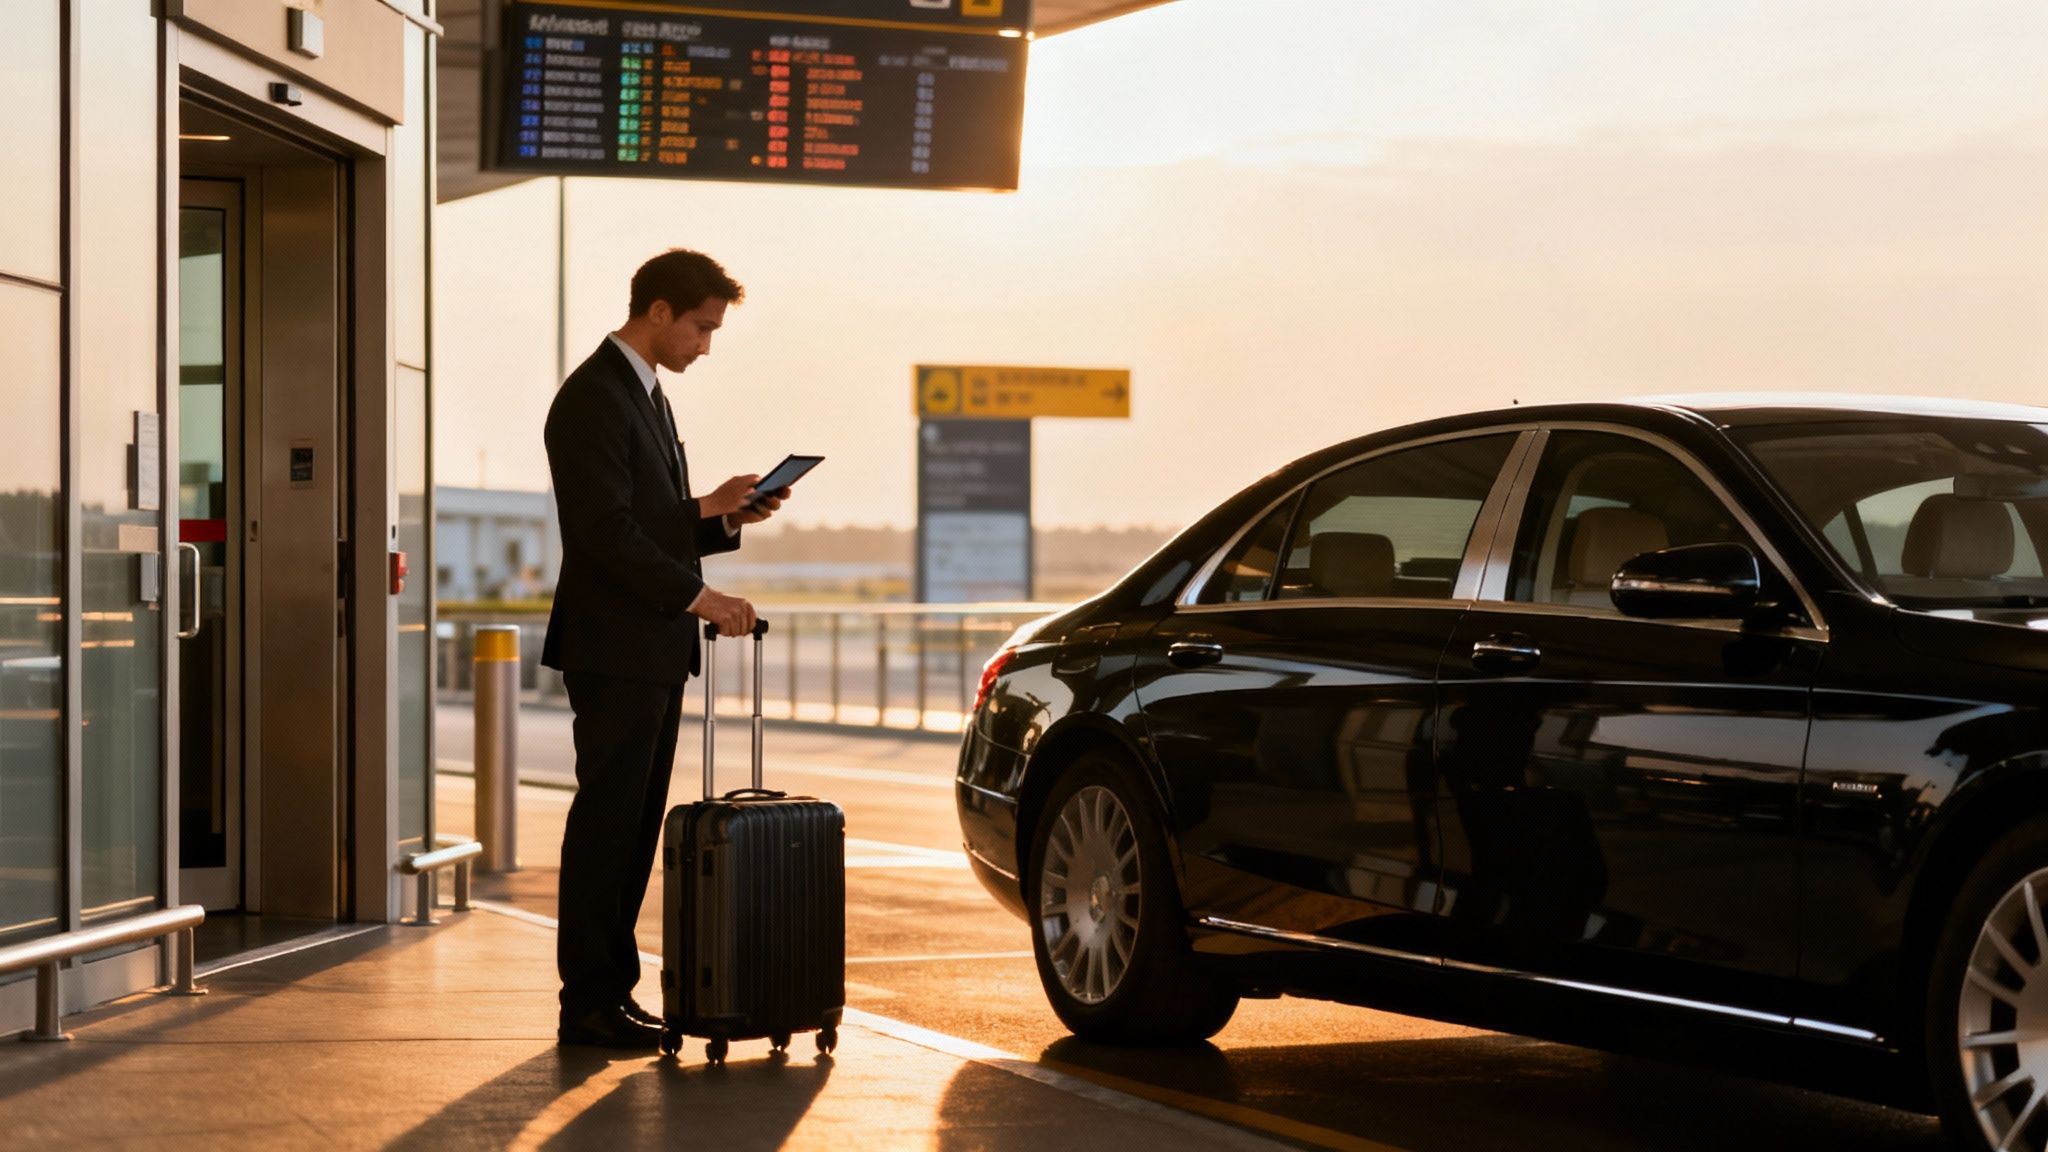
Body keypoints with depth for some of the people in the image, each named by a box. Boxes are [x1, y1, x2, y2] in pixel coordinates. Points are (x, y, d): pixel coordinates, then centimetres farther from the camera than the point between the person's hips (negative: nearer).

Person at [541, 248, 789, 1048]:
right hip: (613, 651, -10)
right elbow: (607, 531, -21)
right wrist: (700, 598, -20)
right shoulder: (593, 398, -13)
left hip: (655, 651, 10)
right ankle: (587, 1004, 0)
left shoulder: (645, 395, 18)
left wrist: (715, 512, 4)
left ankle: (611, 990, 15)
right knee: (606, 823, -5)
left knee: (634, 825, 10)